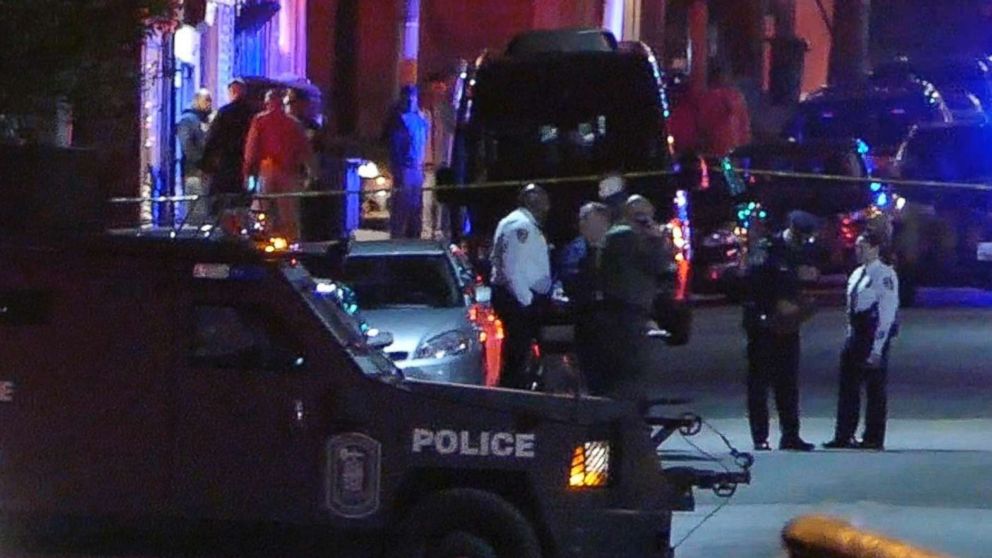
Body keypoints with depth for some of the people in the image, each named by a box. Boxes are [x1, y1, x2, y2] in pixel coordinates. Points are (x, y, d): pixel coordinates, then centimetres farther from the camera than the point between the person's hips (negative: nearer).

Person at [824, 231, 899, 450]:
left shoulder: (884, 276, -12)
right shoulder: (857, 274, 13)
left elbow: (887, 314, -15)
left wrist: (877, 349, -19)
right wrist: (851, 336, 13)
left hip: (874, 335, -8)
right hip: (855, 334, 8)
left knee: (875, 391, 0)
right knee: (848, 388, 8)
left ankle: (873, 439, 6)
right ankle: (843, 436, 12)